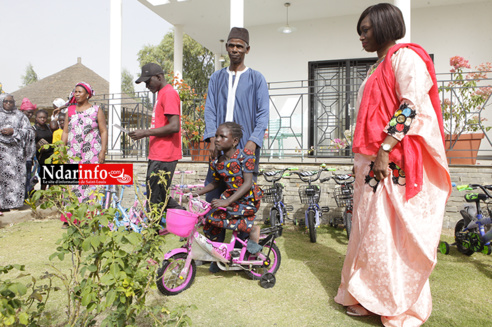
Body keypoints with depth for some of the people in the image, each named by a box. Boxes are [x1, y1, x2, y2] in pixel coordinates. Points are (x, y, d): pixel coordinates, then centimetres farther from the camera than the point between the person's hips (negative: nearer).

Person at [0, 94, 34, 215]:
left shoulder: (20, 116, 12)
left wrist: (13, 131, -8)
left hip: (15, 151, -1)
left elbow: (30, 132, 3)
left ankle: (11, 202, 6)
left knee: (14, 175, -2)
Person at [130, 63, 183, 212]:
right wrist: (145, 133, 12)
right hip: (157, 155, 11)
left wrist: (145, 132, -16)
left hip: (163, 157, -11)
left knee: (155, 200, -6)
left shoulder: (169, 93, -12)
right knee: (160, 196, 17)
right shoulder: (162, 94, 20)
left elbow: (174, 126, -22)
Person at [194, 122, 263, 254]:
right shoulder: (216, 163, 1)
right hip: (230, 196, 7)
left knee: (214, 217, -20)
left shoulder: (244, 155, -17)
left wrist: (228, 201, -30)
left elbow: (247, 183, -23)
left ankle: (252, 229, -9)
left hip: (247, 199, -6)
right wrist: (197, 193, 5)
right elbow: (215, 183, 19)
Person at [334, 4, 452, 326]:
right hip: (373, 161, 9)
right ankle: (370, 297, 24)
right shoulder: (379, 67, 22)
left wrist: (385, 149, -22)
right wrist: (364, 158, 16)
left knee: (391, 230, -2)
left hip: (394, 162, -9)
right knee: (371, 228, 11)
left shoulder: (405, 56, -4)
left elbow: (412, 105, -17)